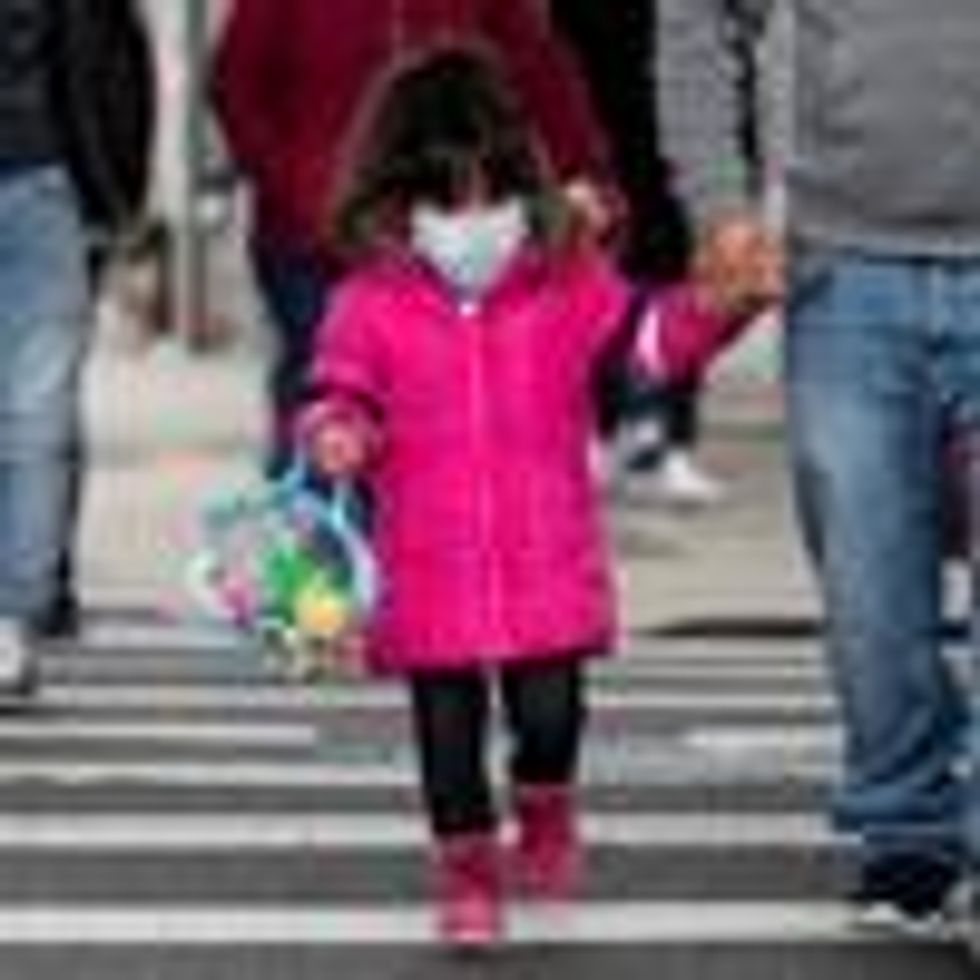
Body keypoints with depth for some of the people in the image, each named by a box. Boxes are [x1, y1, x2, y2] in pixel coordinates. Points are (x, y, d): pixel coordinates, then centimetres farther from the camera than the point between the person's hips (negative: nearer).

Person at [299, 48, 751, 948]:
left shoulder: (569, 282, 3)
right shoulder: (370, 305, -2)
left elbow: (650, 336, 3)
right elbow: (340, 392, 1)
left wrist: (713, 305, -15)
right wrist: (336, 434, -21)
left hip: (548, 562, 1)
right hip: (430, 571, 0)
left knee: (550, 710, -2)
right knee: (448, 724, 5)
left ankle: (546, 814, 30)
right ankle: (467, 865, 22)